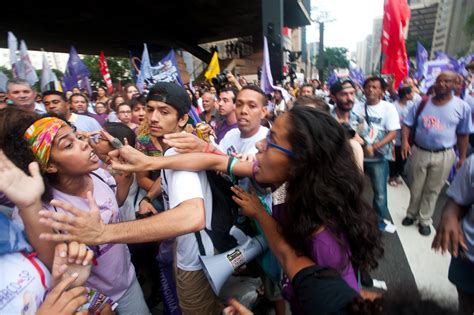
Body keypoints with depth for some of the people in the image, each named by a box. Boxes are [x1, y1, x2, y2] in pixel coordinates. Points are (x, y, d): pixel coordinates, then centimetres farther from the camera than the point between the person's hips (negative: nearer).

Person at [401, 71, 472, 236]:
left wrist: (462, 157, 3)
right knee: (415, 188, 13)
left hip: (444, 155, -1)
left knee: (432, 190, 11)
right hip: (419, 152, 1)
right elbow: (407, 125, 1)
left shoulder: (462, 107, -2)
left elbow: (463, 135, 3)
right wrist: (404, 141, -17)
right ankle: (412, 214, 34)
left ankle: (425, 220, 28)